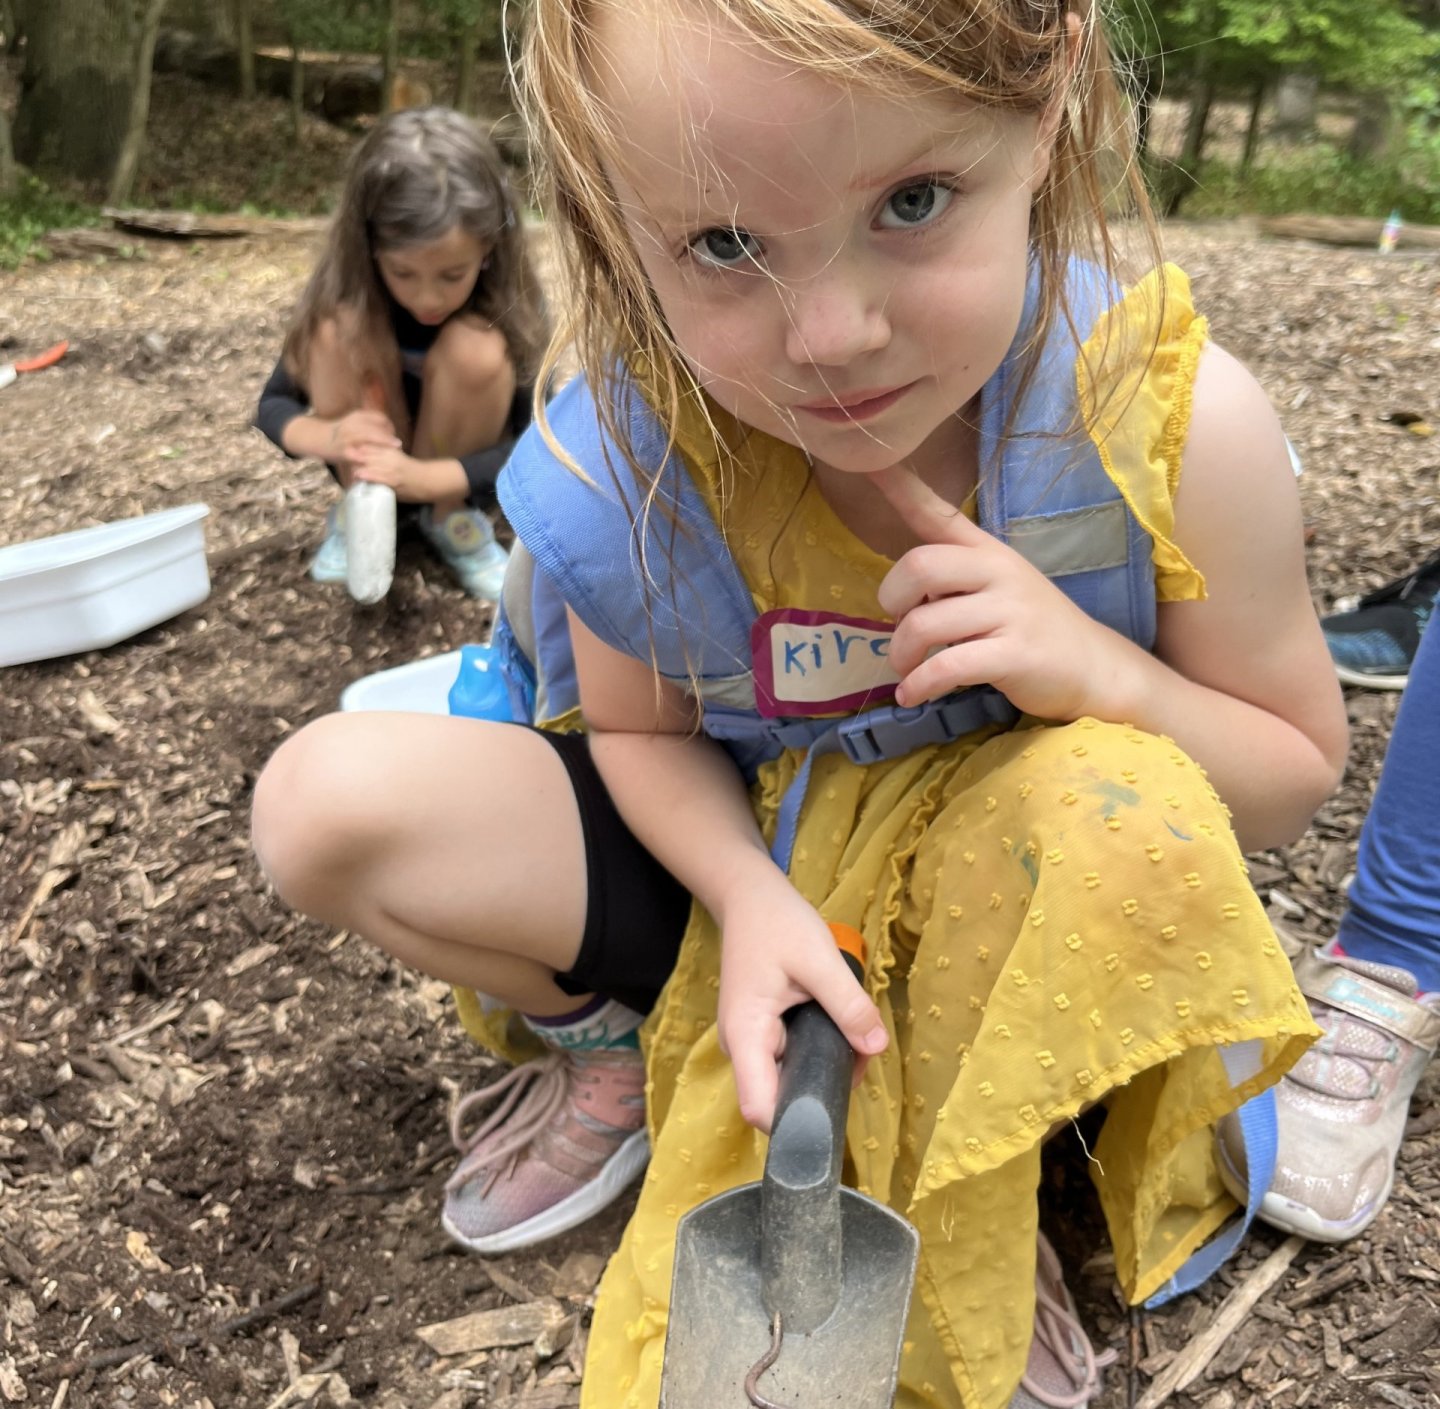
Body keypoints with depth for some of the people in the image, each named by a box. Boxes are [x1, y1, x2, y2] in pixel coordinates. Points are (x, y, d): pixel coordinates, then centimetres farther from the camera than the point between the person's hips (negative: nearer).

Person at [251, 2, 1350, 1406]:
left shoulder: (1174, 414, -24)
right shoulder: (626, 463, -23)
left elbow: (1294, 773, -10)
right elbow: (640, 729, -4)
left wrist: (1099, 666, -32)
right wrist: (749, 896, -25)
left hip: (1008, 895, 0)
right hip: (746, 871, 1)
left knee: (1119, 807, -37)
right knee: (324, 801, -16)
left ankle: (968, 1222, -7)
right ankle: (612, 1046, 10)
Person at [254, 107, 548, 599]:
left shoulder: (511, 300, -25)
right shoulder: (343, 296, -21)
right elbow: (272, 404, -12)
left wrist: (428, 477, -41)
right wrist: (328, 437, -37)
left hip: (458, 471, -1)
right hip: (378, 465, 1)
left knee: (475, 349, -31)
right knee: (338, 330, -27)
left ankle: (453, 519, -8)